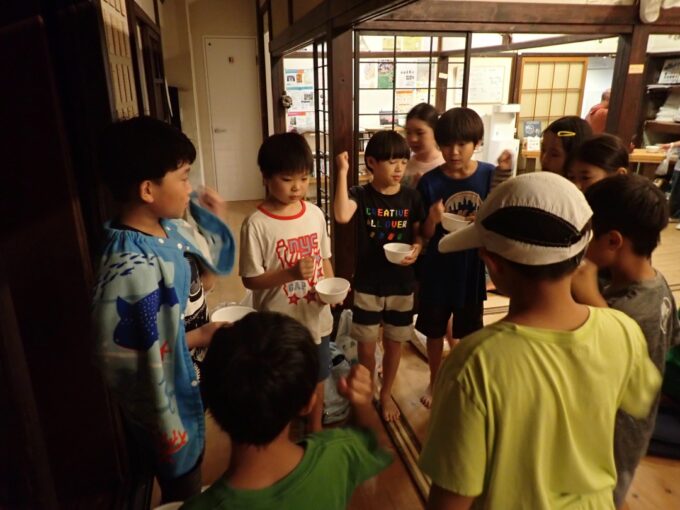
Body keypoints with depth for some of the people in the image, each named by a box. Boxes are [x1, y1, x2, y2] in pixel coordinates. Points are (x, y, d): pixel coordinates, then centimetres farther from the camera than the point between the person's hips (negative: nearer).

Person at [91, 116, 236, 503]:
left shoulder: (170, 228, -7)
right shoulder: (131, 268, -34)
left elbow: (212, 261, 13)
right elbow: (123, 357, -29)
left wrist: (210, 216, 0)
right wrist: (197, 337, -23)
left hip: (192, 387, 8)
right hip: (168, 403, -8)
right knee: (183, 492, 21)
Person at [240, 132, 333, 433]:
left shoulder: (315, 214, -3)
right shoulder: (256, 225, -18)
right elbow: (251, 279, -15)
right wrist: (291, 273, -29)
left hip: (316, 317, 5)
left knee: (316, 377, 23)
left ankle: (315, 433, 49)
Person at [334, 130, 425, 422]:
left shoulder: (411, 197, -3)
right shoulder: (361, 195, -10)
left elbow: (419, 234, 6)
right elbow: (342, 216, -32)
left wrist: (417, 249, -16)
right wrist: (343, 172, -32)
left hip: (401, 285, 2)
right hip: (367, 285, -2)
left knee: (394, 343, 16)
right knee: (366, 346, 10)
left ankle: (386, 394, 39)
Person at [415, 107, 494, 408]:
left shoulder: (490, 176, -10)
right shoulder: (430, 182, -12)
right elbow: (424, 235, -7)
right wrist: (433, 219, -28)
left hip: (472, 270, 1)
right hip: (437, 271, 0)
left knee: (469, 334, 18)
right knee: (434, 331, 17)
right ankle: (434, 381, 42)